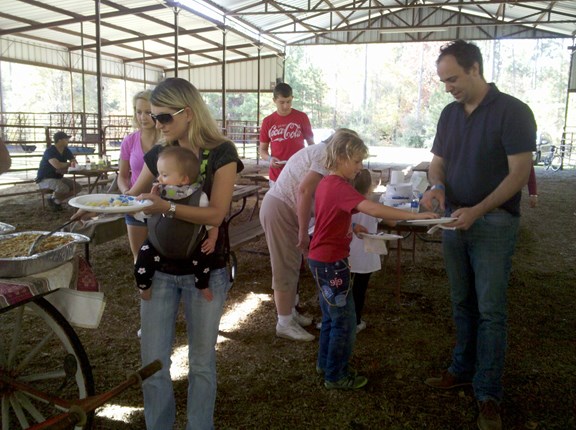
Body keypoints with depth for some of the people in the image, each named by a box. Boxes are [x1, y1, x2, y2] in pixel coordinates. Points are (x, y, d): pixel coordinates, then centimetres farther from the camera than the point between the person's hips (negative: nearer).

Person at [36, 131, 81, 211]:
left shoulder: (66, 150, 3)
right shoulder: (50, 151, -21)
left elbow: (74, 161, 4)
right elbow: (57, 165, -34)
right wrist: (69, 164, -15)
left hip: (58, 178, 8)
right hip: (45, 179, -8)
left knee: (78, 187, -6)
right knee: (64, 188, -34)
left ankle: (57, 201, 7)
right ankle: (52, 198, -1)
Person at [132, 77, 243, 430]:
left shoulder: (221, 153, -9)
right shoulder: (158, 154, 4)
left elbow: (215, 214, -18)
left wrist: (167, 207, -31)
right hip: (159, 270, 4)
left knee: (202, 362, 11)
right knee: (153, 363, 7)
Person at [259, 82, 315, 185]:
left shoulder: (302, 117, 0)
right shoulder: (267, 122, 4)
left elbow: (311, 143, 7)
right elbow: (263, 150, 10)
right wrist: (269, 159, -11)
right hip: (276, 175, 2)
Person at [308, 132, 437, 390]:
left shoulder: (326, 182, 8)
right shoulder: (340, 187, -22)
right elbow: (373, 209, -37)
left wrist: (352, 227, 7)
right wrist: (414, 216, -38)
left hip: (321, 260, 10)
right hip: (331, 262, -10)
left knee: (332, 316, 22)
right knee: (345, 321, 3)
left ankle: (325, 363, 36)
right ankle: (336, 377, 16)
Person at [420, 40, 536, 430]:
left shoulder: (512, 112, -11)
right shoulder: (450, 114, 8)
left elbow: (520, 172, -14)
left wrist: (477, 211, -23)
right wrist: (437, 186, -11)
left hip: (494, 222, -5)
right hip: (454, 219, 6)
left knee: (490, 309, -1)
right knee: (462, 303, 14)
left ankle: (489, 394, 9)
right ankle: (463, 369, 29)